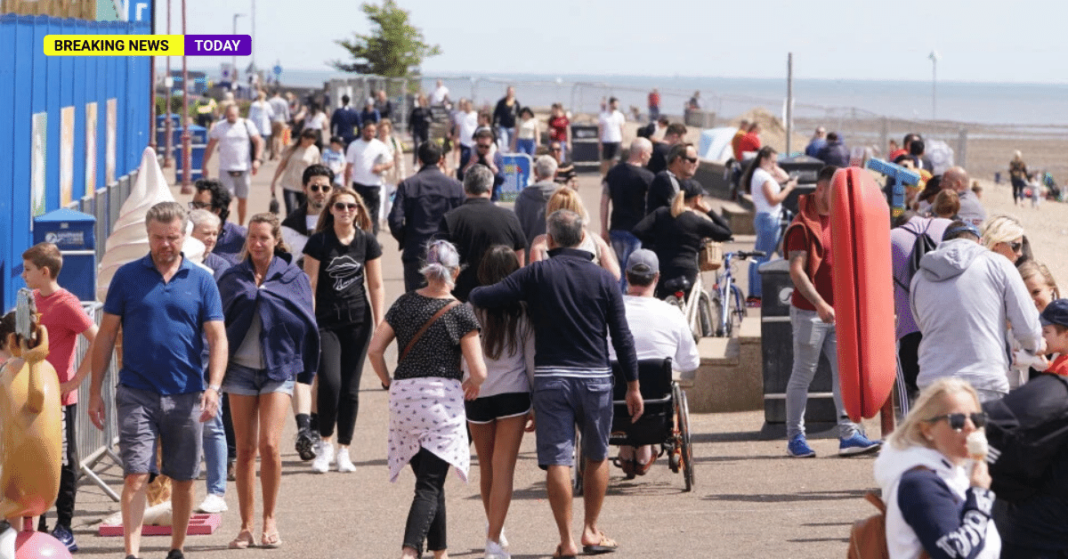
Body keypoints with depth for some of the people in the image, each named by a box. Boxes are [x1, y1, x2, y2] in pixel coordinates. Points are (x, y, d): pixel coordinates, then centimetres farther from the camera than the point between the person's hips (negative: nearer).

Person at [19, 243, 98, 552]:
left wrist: (75, 380, -17)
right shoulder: (35, 298, 10)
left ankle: (64, 529, 6)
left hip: (59, 398, -8)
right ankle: (36, 526, 19)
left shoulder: (66, 304, -14)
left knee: (63, 462, 1)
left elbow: (98, 343, -19)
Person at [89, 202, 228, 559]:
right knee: (136, 476, -11)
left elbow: (217, 338, 1)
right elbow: (106, 335, 5)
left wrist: (213, 387, -13)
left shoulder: (201, 281, 4)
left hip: (185, 396, 2)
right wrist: (95, 392, 1)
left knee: (183, 479, 10)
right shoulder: (127, 277, 2)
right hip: (137, 394, -1)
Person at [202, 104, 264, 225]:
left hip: (243, 169, 1)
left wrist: (257, 159, -10)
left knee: (243, 199, 8)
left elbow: (258, 141, 3)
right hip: (225, 170, -1)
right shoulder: (219, 127, 4)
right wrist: (204, 165, 7)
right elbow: (210, 146, 9)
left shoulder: (247, 125, 3)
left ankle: (241, 226, 23)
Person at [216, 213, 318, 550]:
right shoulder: (233, 279, 7)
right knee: (245, 450, 1)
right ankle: (246, 526, 8)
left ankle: (269, 520, 4)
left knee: (269, 445, -12)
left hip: (278, 368, -2)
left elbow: (304, 323, -1)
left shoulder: (292, 278, 4)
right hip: (241, 368, 2)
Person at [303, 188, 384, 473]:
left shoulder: (367, 241, 3)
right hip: (326, 321, -2)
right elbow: (309, 285, -4)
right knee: (330, 382, -16)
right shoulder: (319, 242, -4)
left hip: (358, 321, 2)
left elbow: (376, 286, 8)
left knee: (350, 388, 3)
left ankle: (343, 450, 12)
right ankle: (326, 443, 3)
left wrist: (379, 325, 3)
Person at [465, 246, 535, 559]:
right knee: (504, 467, -2)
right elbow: (531, 360, -1)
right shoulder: (522, 313, -4)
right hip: (513, 394, -1)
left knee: (487, 467, 18)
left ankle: (494, 527, 35)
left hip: (477, 395, 1)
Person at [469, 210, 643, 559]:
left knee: (557, 460, 0)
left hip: (551, 377, -2)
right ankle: (591, 531, 22)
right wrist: (633, 386, 9)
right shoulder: (603, 279, 3)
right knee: (597, 456, 18)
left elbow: (485, 298, -8)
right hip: (596, 377, 2)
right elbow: (622, 336, 3)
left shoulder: (536, 275, -2)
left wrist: (473, 294, 16)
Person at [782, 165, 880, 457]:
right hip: (809, 312, -7)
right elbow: (796, 271, -17)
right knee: (803, 374, 1)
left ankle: (849, 434, -1)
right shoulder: (803, 226, -10)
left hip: (837, 311, 7)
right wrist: (820, 304, -25)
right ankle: (795, 437, 8)